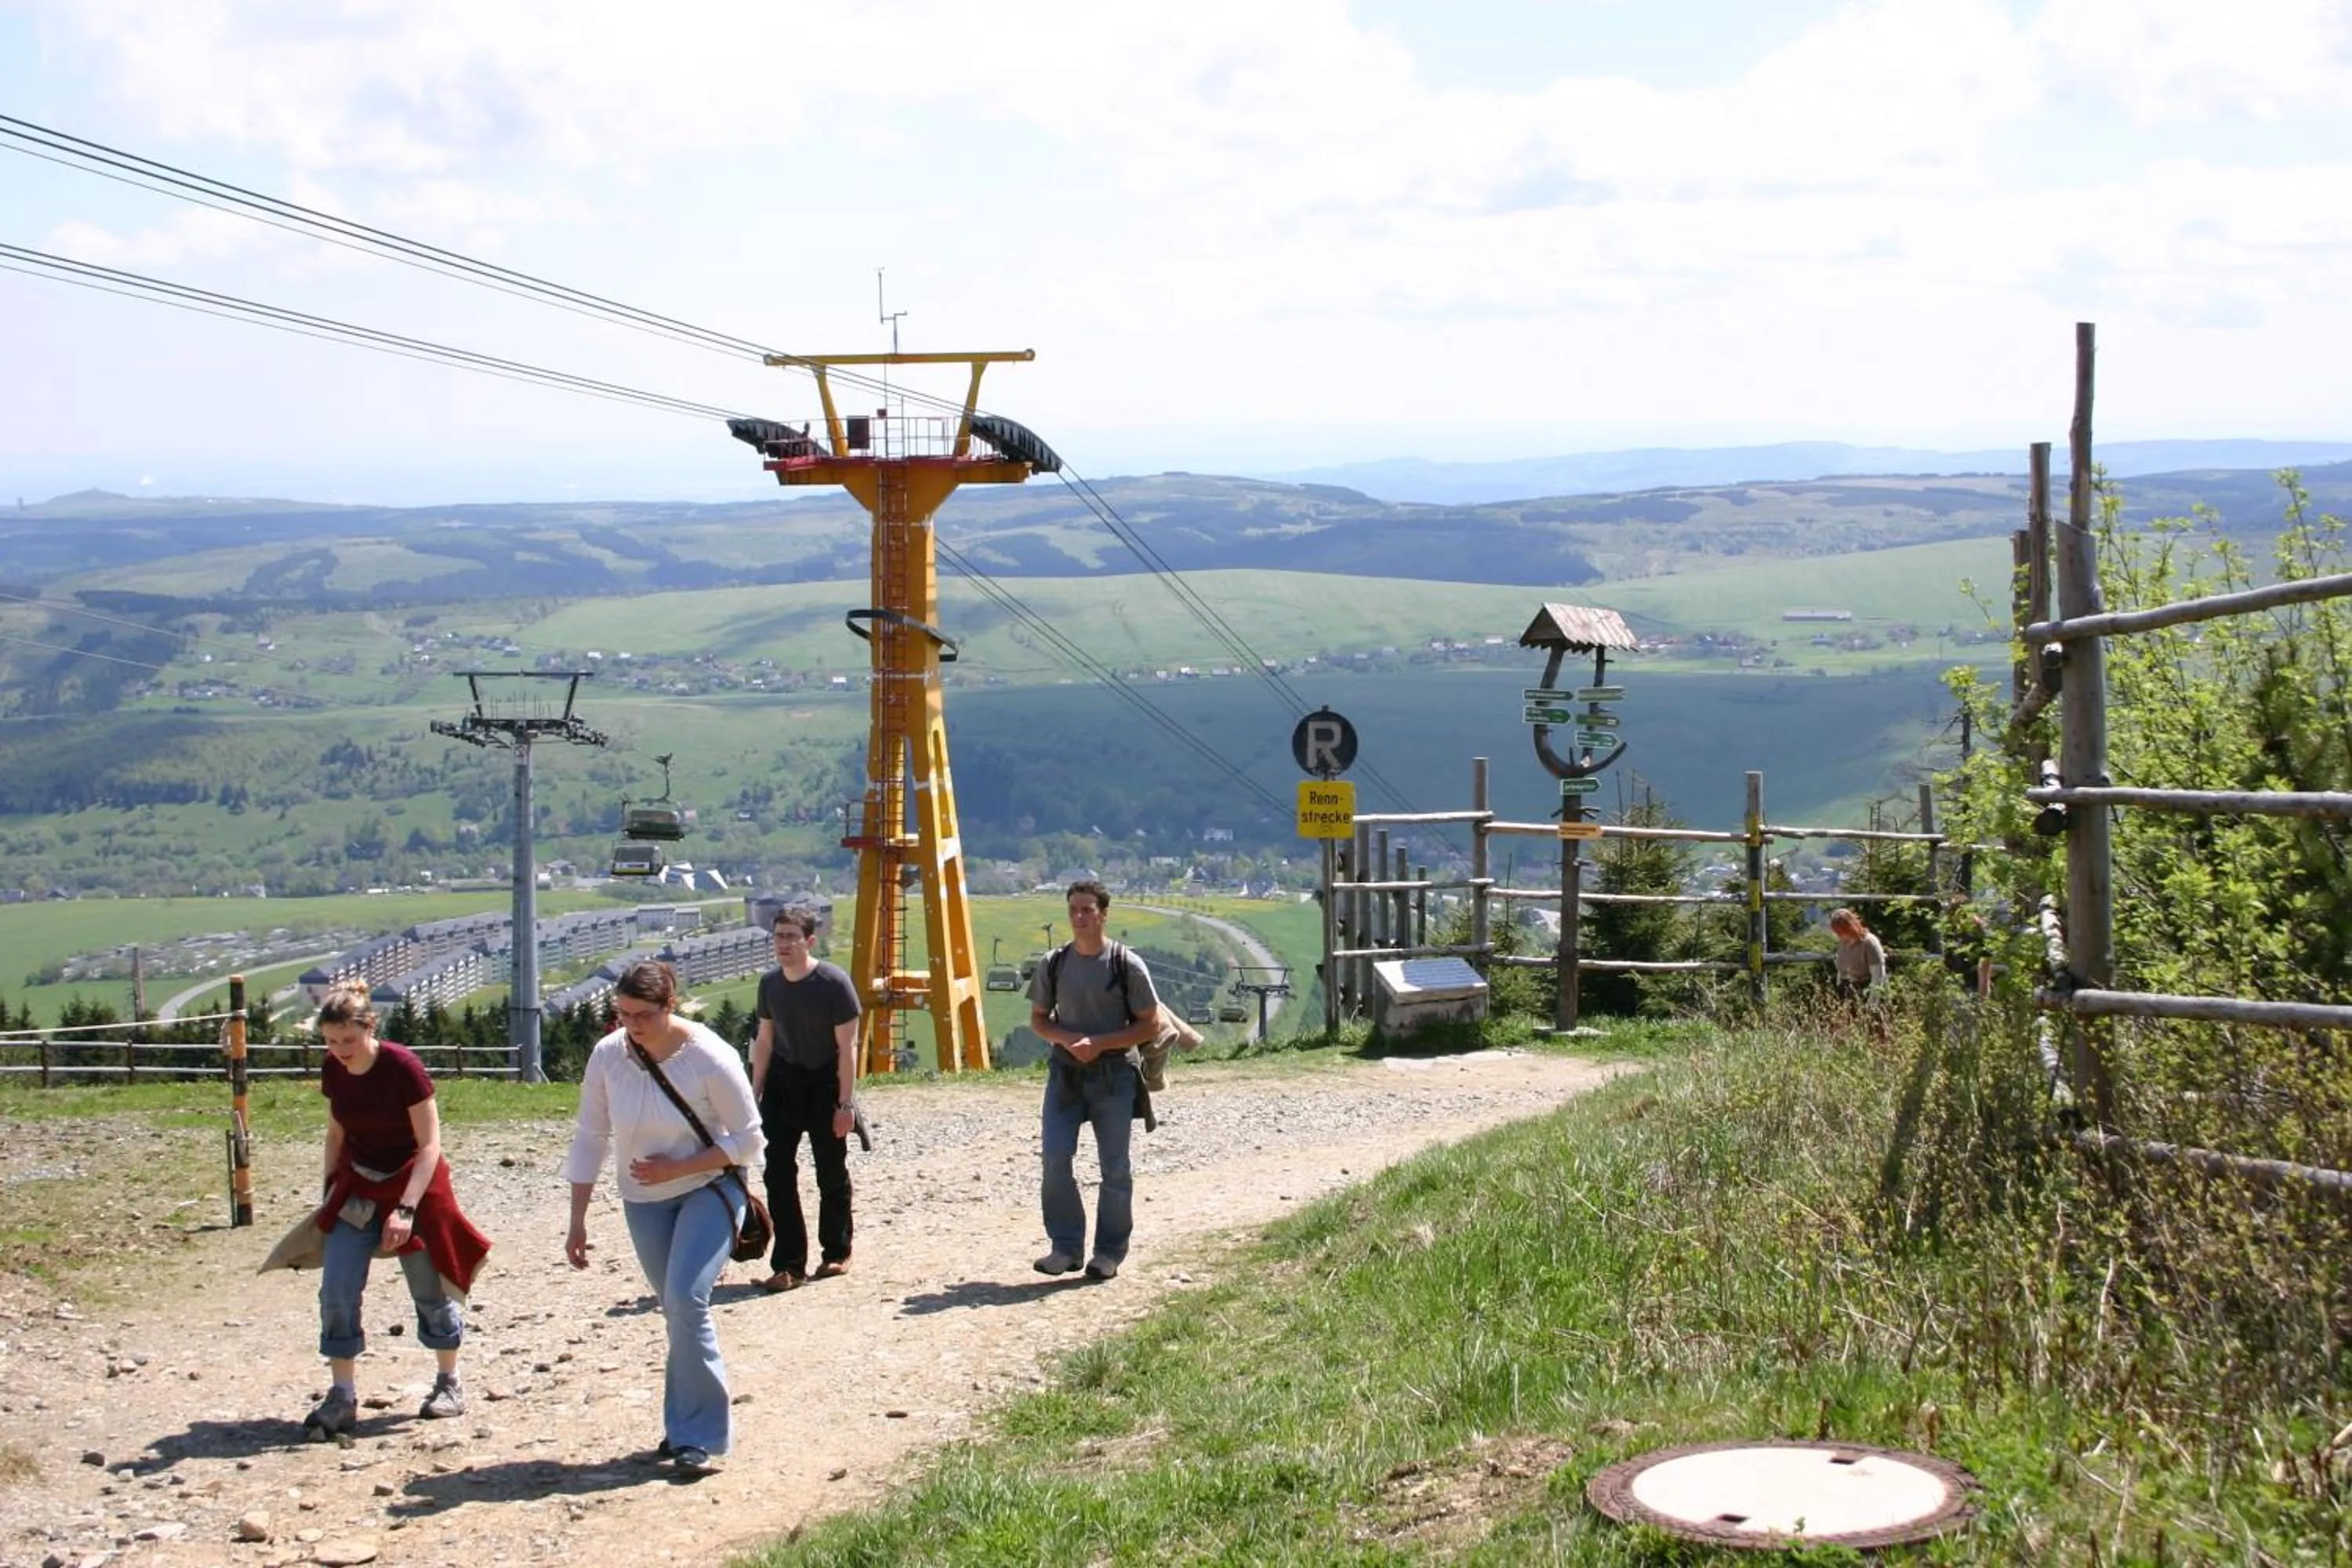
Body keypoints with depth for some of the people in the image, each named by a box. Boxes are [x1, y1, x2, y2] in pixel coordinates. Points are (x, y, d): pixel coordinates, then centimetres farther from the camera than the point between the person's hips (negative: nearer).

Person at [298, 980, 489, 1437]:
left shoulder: (403, 1067, -22)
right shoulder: (333, 1071, -5)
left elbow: (430, 1144, -20)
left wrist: (406, 1209, -26)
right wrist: (330, 1192, 8)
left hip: (412, 1184, -5)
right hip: (358, 1187, 5)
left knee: (430, 1291, 6)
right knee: (336, 1291, -6)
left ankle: (449, 1383, 26)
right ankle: (342, 1398, 2)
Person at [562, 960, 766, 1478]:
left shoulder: (710, 1058, -21)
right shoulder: (608, 1056, -11)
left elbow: (748, 1139, -14)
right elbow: (590, 1140, -2)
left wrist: (676, 1169, -22)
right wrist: (577, 1221, -3)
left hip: (709, 1189, -4)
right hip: (644, 1200, 4)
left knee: (686, 1301, -18)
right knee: (676, 1312, 12)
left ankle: (700, 1437, -10)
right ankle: (684, 1426, 27)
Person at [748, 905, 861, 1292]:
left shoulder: (834, 982, -16)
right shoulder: (770, 984, 0)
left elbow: (847, 1047, -14)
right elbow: (764, 1040, 11)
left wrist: (845, 1103, -16)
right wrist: (755, 1093, 8)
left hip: (825, 1082, -4)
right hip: (783, 1082, 4)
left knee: (831, 1173, 7)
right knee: (778, 1172, -3)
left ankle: (836, 1254, 25)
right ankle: (789, 1265, 1)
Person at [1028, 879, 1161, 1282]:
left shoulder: (1126, 965, -6)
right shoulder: (1054, 964, 3)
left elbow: (1150, 1025, -4)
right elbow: (1038, 1019, 11)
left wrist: (1100, 1043, -16)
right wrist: (1066, 1038, -11)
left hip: (1114, 1073, -2)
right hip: (1065, 1072, 2)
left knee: (1115, 1168, 4)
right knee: (1055, 1158, -8)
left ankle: (1109, 1253, 16)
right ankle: (1066, 1246, 4)